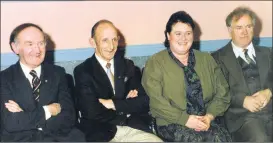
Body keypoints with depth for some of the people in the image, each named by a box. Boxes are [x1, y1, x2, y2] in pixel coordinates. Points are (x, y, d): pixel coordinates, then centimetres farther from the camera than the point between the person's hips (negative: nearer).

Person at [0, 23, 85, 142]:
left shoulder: (57, 73, 10)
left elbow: (68, 117, -1)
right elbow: (10, 123, -9)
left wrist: (25, 117, -8)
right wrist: (47, 111, -4)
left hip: (57, 136, 1)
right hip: (21, 138, -1)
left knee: (78, 137, -25)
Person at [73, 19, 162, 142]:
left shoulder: (128, 66, 10)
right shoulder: (83, 71, -2)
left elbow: (144, 102, 3)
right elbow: (92, 112, -13)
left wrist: (113, 104, -9)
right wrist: (128, 104, -3)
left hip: (133, 129, 4)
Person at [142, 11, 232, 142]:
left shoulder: (207, 60, 15)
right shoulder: (155, 63, 2)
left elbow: (222, 93, 11)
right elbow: (155, 100, -8)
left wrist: (209, 116, -6)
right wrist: (184, 119, -15)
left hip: (206, 122, 4)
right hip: (172, 124, -3)